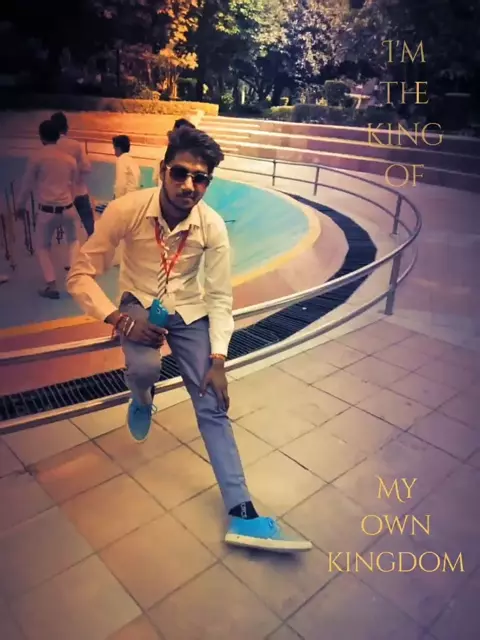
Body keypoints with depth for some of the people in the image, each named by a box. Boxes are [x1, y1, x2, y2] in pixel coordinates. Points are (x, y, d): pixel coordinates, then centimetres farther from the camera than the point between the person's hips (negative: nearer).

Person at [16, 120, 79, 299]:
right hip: (68, 208, 3)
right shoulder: (69, 159, 2)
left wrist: (20, 206, 16)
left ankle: (51, 286, 8)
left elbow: (27, 184, 1)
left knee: (43, 246, 14)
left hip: (47, 210, -3)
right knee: (73, 240, 28)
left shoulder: (37, 158, -8)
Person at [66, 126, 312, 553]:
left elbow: (220, 298, -11)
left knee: (213, 406, -9)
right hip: (139, 306, -1)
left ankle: (240, 512, -6)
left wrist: (218, 361, -17)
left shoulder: (213, 226, -18)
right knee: (145, 367, -33)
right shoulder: (126, 210, -22)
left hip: (189, 311, 1)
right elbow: (81, 274, -15)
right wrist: (118, 319, -28)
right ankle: (142, 399, 9)